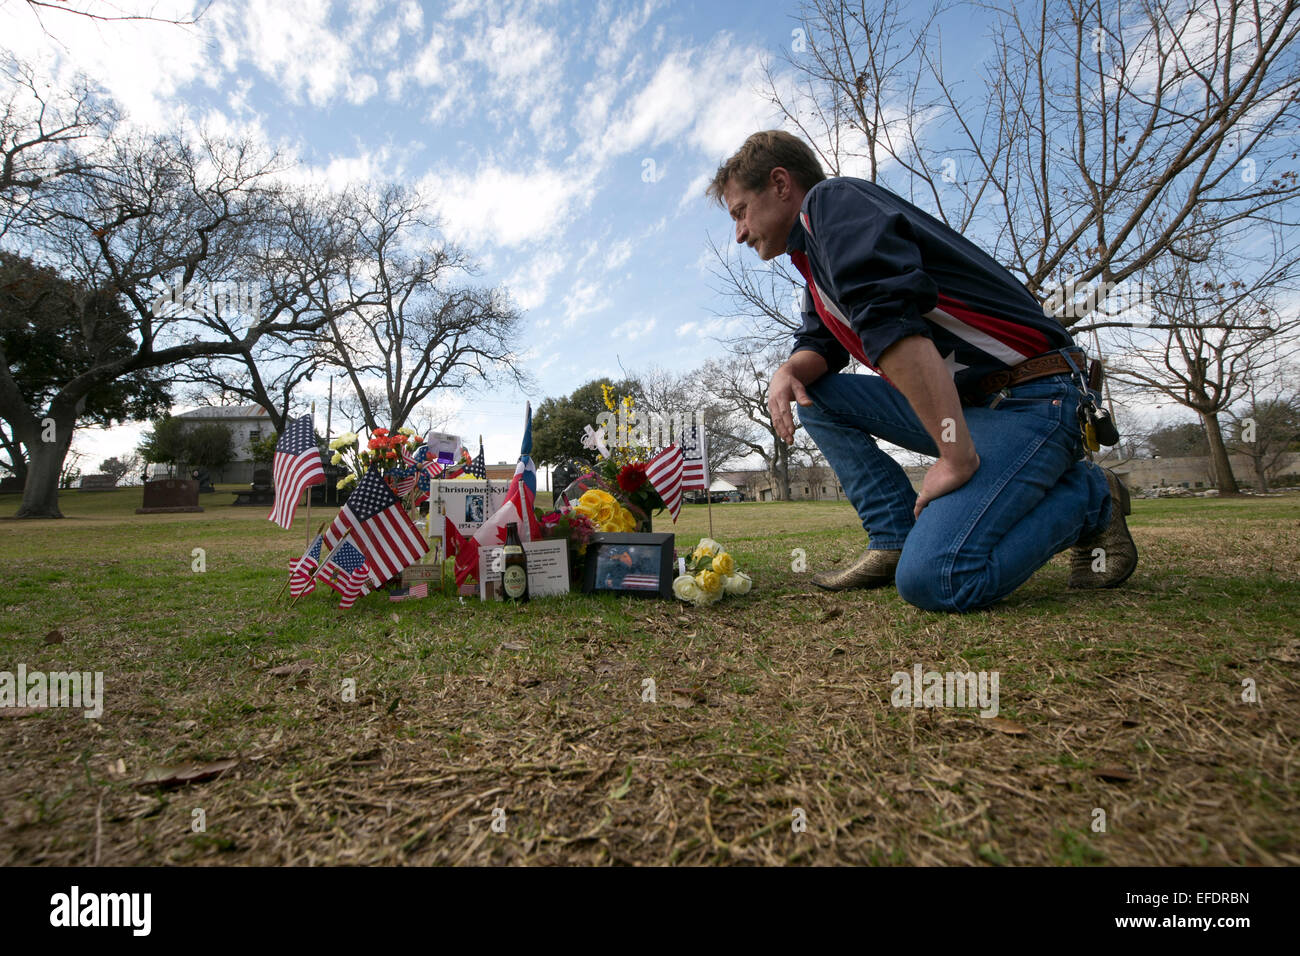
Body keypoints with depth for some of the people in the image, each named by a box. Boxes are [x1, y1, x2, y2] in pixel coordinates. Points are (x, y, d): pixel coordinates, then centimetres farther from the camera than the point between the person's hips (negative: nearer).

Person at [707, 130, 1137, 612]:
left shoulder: (830, 199, -9)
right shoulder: (819, 264, 19)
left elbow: (891, 319, -23)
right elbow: (819, 344, 21)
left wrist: (956, 459, -25)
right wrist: (789, 371, -4)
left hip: (1032, 397, -9)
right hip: (959, 406, 9)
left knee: (934, 578, -25)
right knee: (814, 395, 8)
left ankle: (1086, 494, 1)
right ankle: (894, 538, 5)